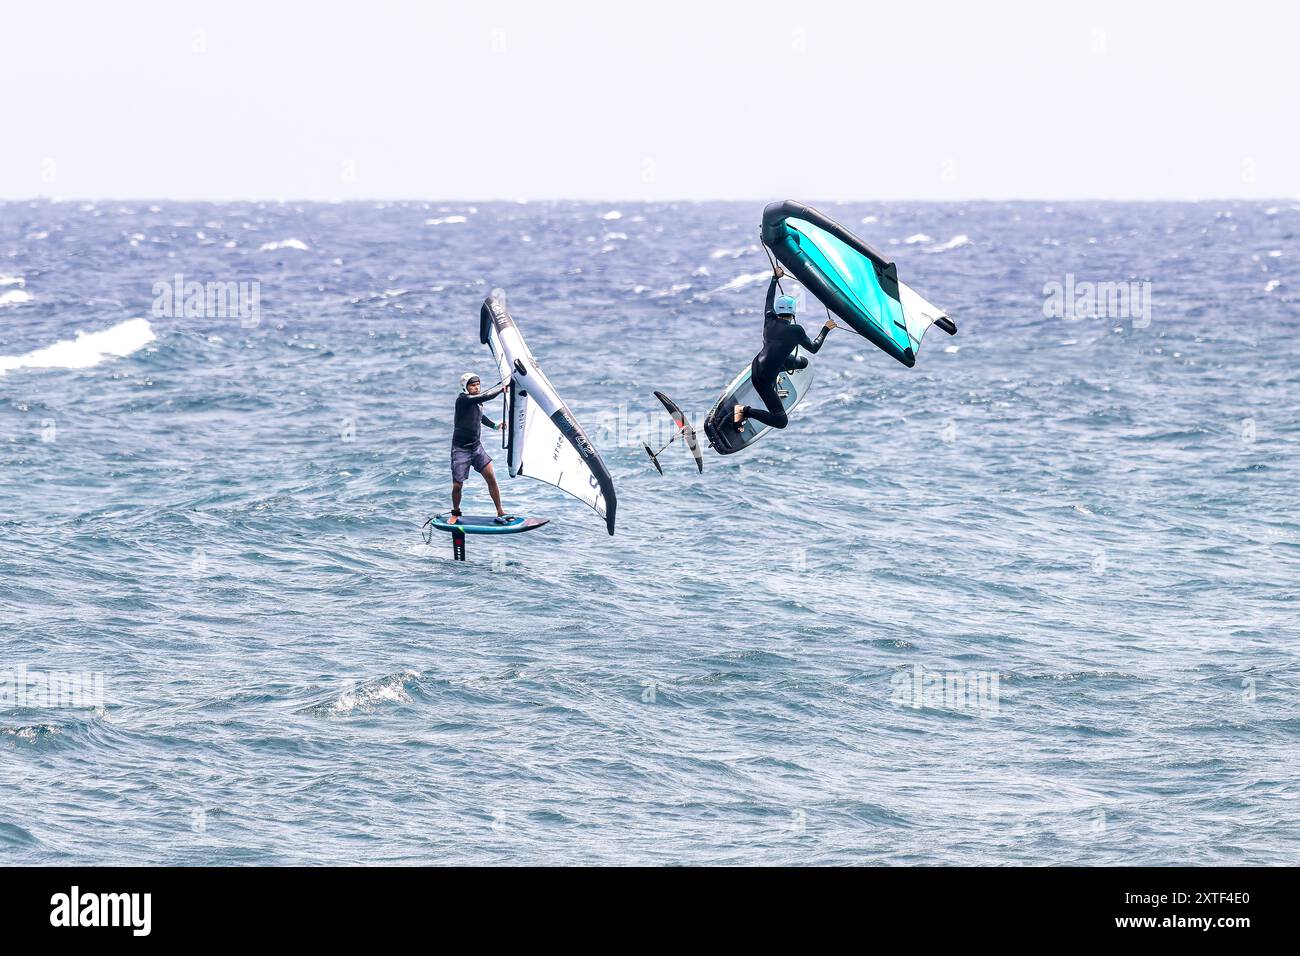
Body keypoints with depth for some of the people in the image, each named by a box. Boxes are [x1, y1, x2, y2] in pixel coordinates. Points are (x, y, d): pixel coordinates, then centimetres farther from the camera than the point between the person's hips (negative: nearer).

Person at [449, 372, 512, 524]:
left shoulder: (477, 401, 7)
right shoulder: (463, 400, -17)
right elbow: (487, 396, -29)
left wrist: (495, 426, 14)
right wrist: (503, 387, -23)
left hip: (476, 446, 6)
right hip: (461, 449, -6)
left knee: (491, 478, -4)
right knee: (457, 485, -2)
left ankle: (500, 513, 3)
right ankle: (455, 513, 22)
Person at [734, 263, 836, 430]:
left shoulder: (770, 321, -3)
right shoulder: (796, 330, -18)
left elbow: (769, 300, 17)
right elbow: (814, 348, -2)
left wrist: (775, 278, 30)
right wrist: (826, 329, 10)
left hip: (758, 364, 8)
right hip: (763, 379, -8)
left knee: (803, 362, 27)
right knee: (781, 421, -9)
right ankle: (746, 411, -14)